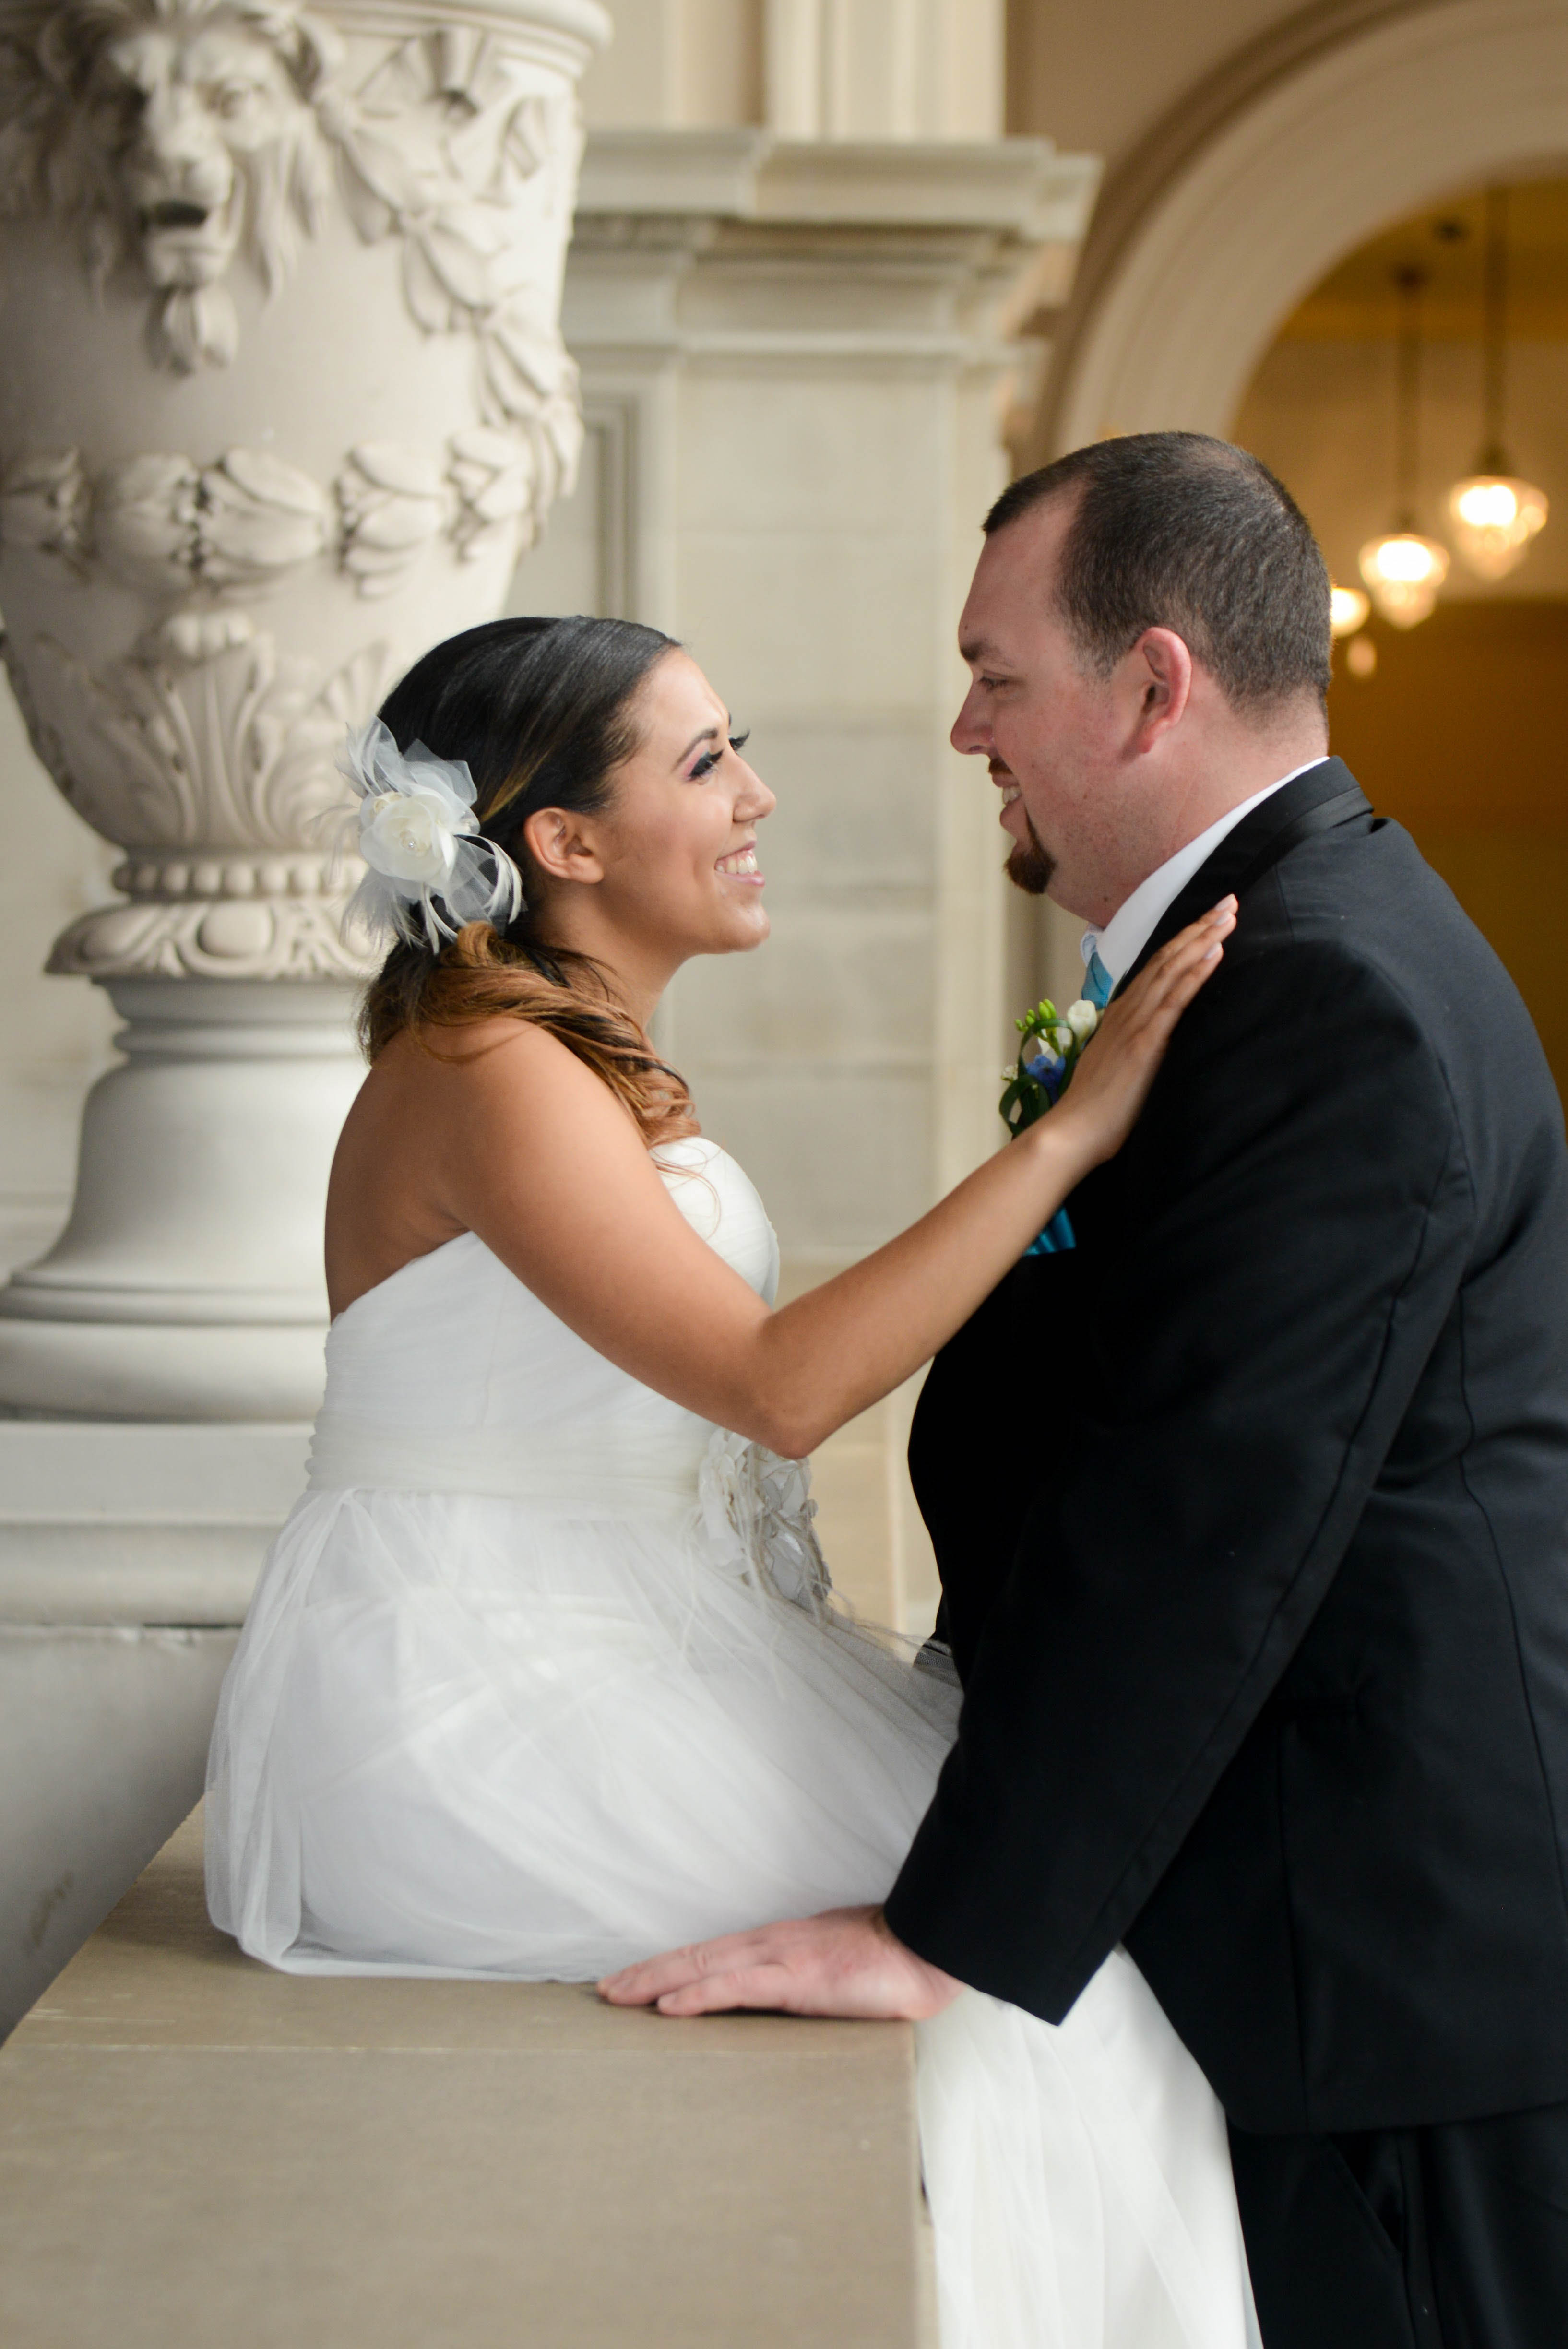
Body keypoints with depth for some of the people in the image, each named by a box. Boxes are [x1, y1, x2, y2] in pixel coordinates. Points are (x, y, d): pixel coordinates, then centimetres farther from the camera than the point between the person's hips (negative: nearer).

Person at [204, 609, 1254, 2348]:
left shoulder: (588, 1063, 14)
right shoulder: (491, 1078, -17)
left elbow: (738, 1388, 13)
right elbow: (778, 1385, -25)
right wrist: (1070, 1132, -23)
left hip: (594, 1670, 9)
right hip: (471, 1728, -9)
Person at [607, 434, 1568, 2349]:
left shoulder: (1332, 1001, -20)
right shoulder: (1314, 936, 14)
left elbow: (1203, 1516, -23)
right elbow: (1111, 1440, 16)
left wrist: (946, 1933, -20)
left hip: (1411, 1946, -10)